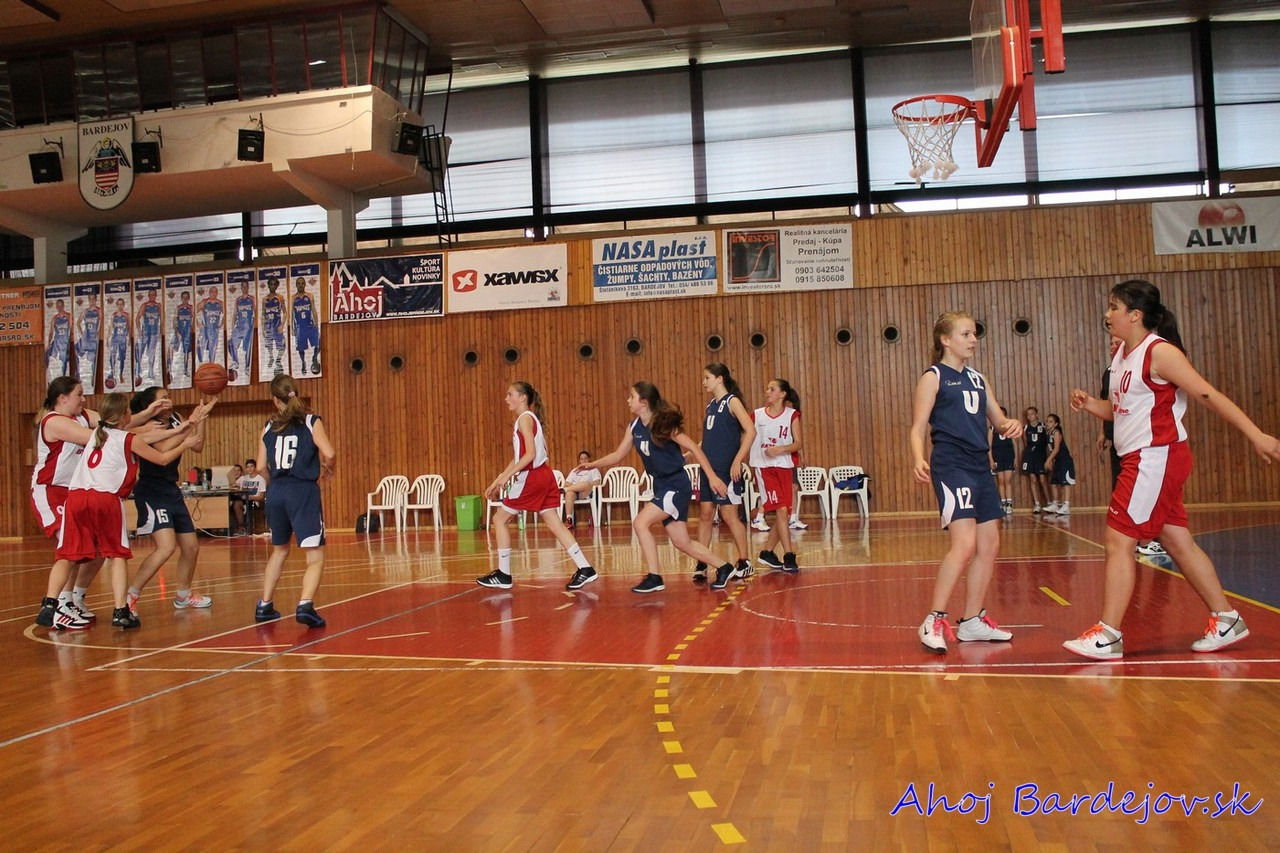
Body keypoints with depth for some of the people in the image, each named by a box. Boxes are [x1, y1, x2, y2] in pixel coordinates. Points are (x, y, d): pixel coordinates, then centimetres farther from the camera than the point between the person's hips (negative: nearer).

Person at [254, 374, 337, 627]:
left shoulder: (269, 427, 9)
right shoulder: (311, 422, 0)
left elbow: (261, 467, 7)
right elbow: (329, 454, -13)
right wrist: (328, 471, 8)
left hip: (276, 492, 4)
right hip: (303, 492, -4)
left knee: (279, 550, 25)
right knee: (315, 556, -3)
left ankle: (264, 606, 30)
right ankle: (305, 605, -24)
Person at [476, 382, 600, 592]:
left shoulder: (525, 418, -10)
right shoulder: (528, 418, 18)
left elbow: (530, 454, -20)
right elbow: (518, 457, 19)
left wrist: (507, 476, -20)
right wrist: (498, 480, 17)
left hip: (531, 478, -9)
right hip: (542, 476, 9)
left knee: (499, 519, 3)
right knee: (554, 524, 6)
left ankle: (503, 575, 7)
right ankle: (585, 569, 0)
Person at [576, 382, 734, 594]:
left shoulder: (664, 424, -16)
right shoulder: (634, 427, 4)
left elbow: (693, 448, -15)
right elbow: (618, 456, 11)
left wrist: (712, 477, -19)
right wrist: (593, 464, -2)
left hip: (676, 485, -8)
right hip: (661, 486, 8)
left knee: (641, 523, -16)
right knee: (682, 542, 10)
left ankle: (654, 577, -8)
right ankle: (724, 568, 24)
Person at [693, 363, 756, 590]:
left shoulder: (732, 401, -7)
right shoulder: (711, 405, 14)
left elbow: (750, 431, -17)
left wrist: (738, 461, -21)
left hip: (726, 469, -7)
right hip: (707, 468, 7)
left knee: (729, 515, -3)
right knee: (705, 514, 6)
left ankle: (745, 563, 10)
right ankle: (701, 565, 10)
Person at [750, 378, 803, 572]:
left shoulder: (792, 415, 1)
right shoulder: (757, 415, 2)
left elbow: (798, 443, -4)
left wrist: (780, 449, -20)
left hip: (784, 467, 2)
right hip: (764, 467, -2)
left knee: (783, 514, 6)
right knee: (781, 510, -11)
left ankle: (767, 552, 23)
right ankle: (788, 556, -7)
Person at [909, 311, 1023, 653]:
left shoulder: (978, 379, 18)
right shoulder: (933, 378, -1)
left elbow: (997, 419, 20)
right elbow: (918, 427, -7)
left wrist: (1010, 425, -4)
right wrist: (918, 458, -27)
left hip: (980, 467, 8)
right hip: (951, 467, -8)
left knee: (989, 545, 8)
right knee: (965, 544, -19)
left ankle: (973, 621, 19)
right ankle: (933, 621, -11)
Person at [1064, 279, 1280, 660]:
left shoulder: (1160, 352, -13)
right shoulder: (1121, 354, 12)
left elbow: (1208, 394, -17)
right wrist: (1089, 405, 0)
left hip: (1157, 457, -9)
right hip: (1139, 459, 9)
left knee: (1118, 541, -8)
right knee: (1178, 542, 14)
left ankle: (1108, 635, -3)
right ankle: (1226, 620, 25)